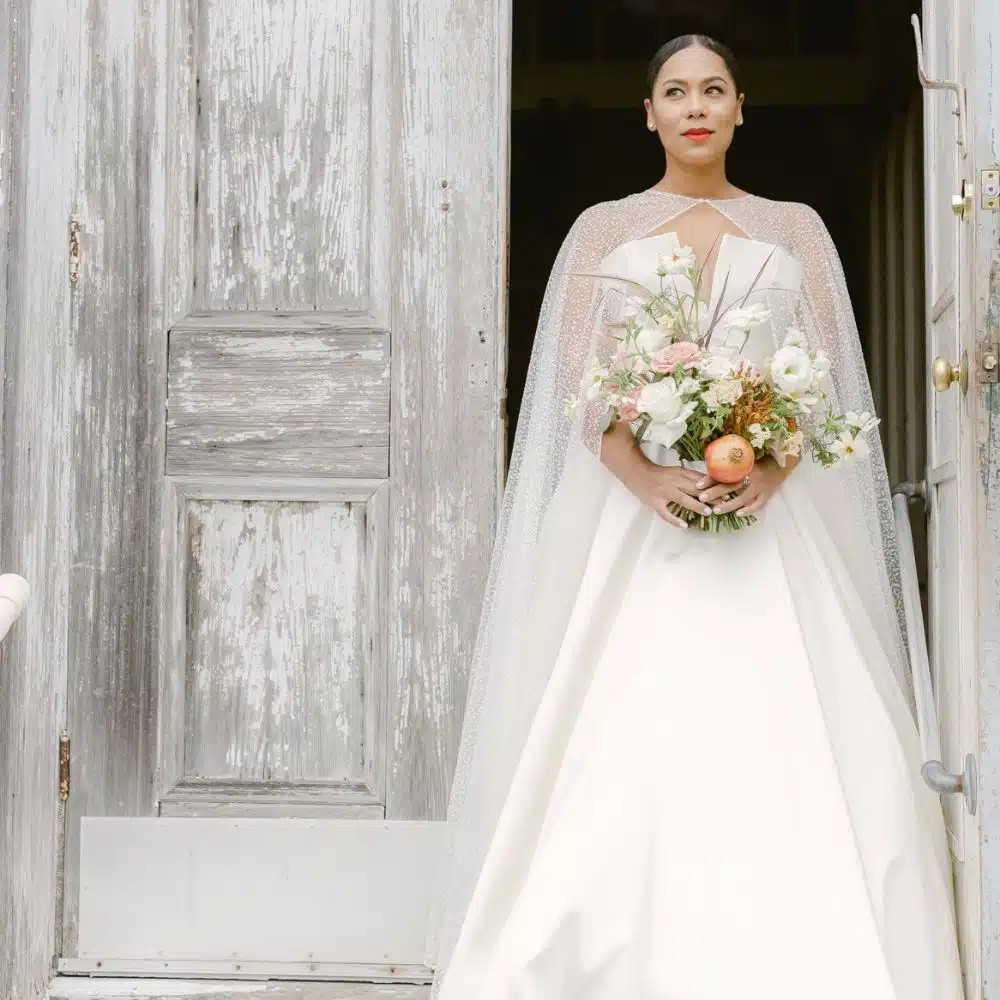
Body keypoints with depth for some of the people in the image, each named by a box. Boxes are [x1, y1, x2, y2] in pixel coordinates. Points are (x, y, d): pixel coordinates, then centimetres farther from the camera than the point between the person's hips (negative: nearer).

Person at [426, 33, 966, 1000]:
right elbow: (577, 381, 2)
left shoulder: (794, 228, 15)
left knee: (781, 750, -7)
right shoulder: (603, 229, 13)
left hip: (770, 522, 1)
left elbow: (825, 376, 6)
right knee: (621, 749, -7)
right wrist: (647, 478, -16)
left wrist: (770, 472, -14)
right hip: (630, 515, 0)